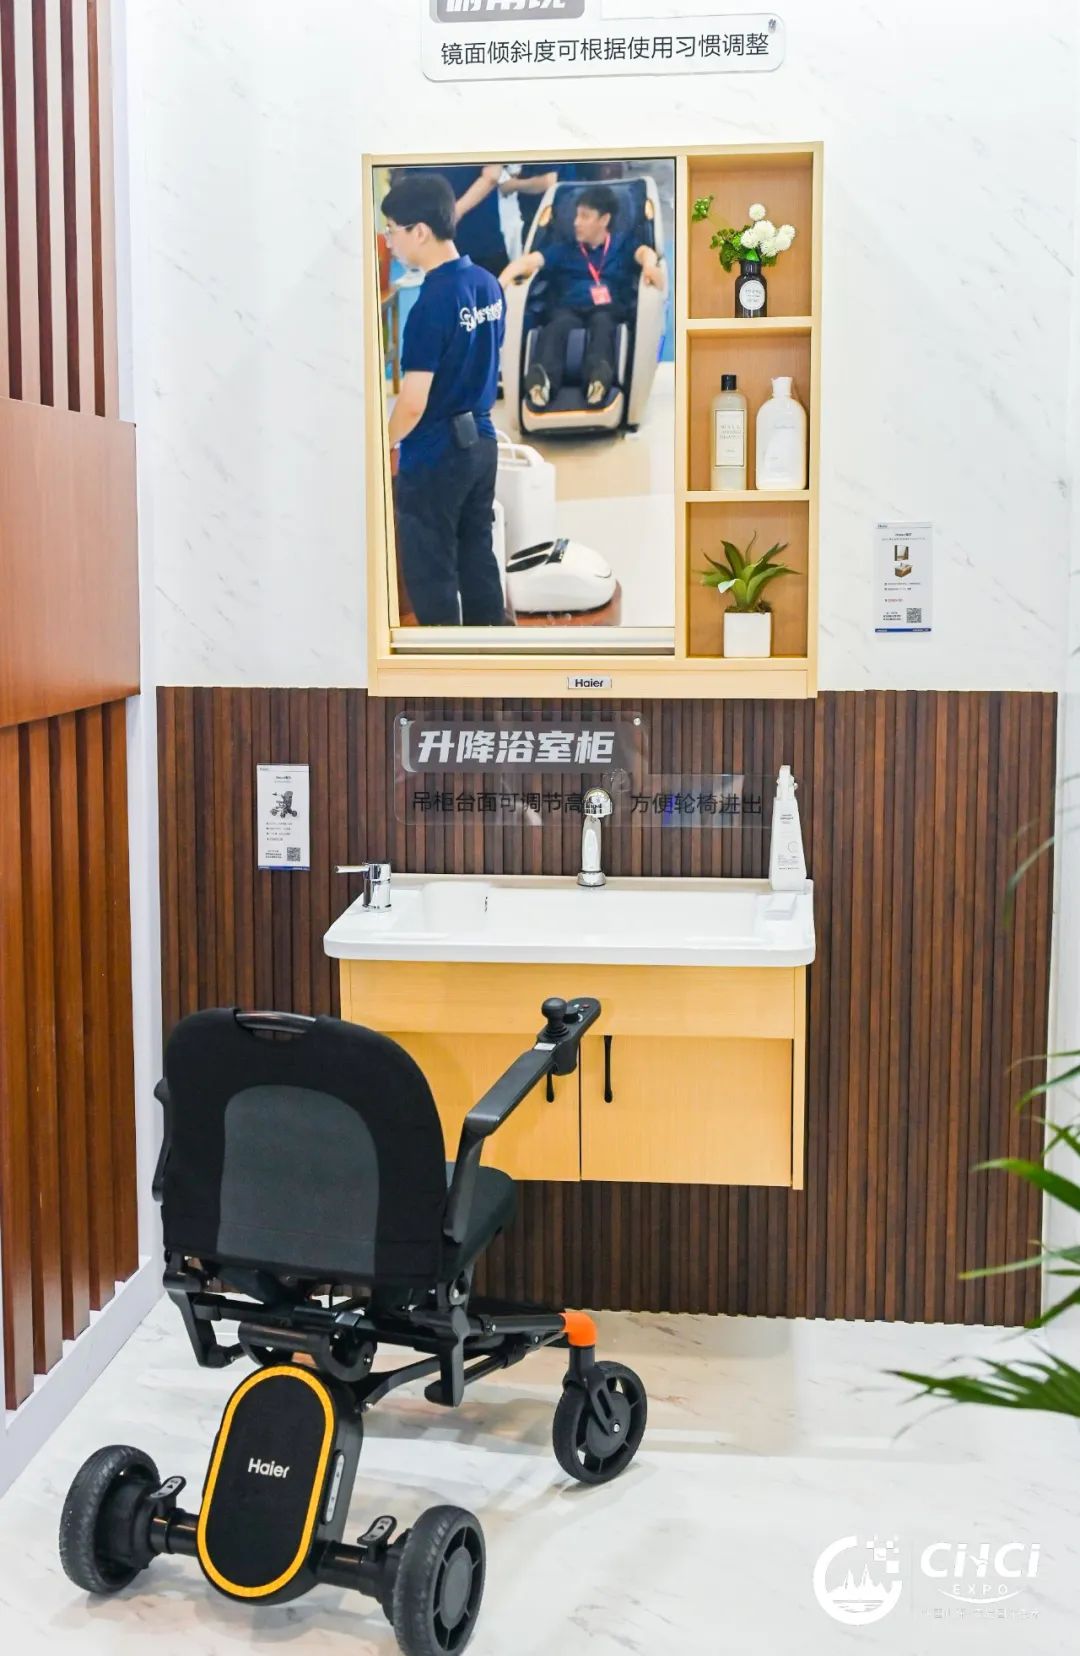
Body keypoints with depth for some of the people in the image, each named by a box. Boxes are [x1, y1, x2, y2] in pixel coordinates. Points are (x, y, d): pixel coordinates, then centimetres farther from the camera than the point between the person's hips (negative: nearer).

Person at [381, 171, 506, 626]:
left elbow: (413, 403, -22)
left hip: (434, 456, -8)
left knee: (431, 573, 4)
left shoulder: (432, 303, -23)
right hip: (481, 442, 8)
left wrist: (382, 446, -6)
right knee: (478, 557, 17)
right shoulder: (488, 283, 2)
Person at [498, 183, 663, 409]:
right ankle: (542, 379, -66)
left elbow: (644, 252, 0)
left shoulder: (622, 244, 23)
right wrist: (501, 282, -10)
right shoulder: (564, 250, 28)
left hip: (609, 310, -1)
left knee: (602, 323, -39)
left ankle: (598, 376, -70)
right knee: (557, 325, -36)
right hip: (570, 310, 1)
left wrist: (650, 265, -27)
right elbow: (530, 260, 12)